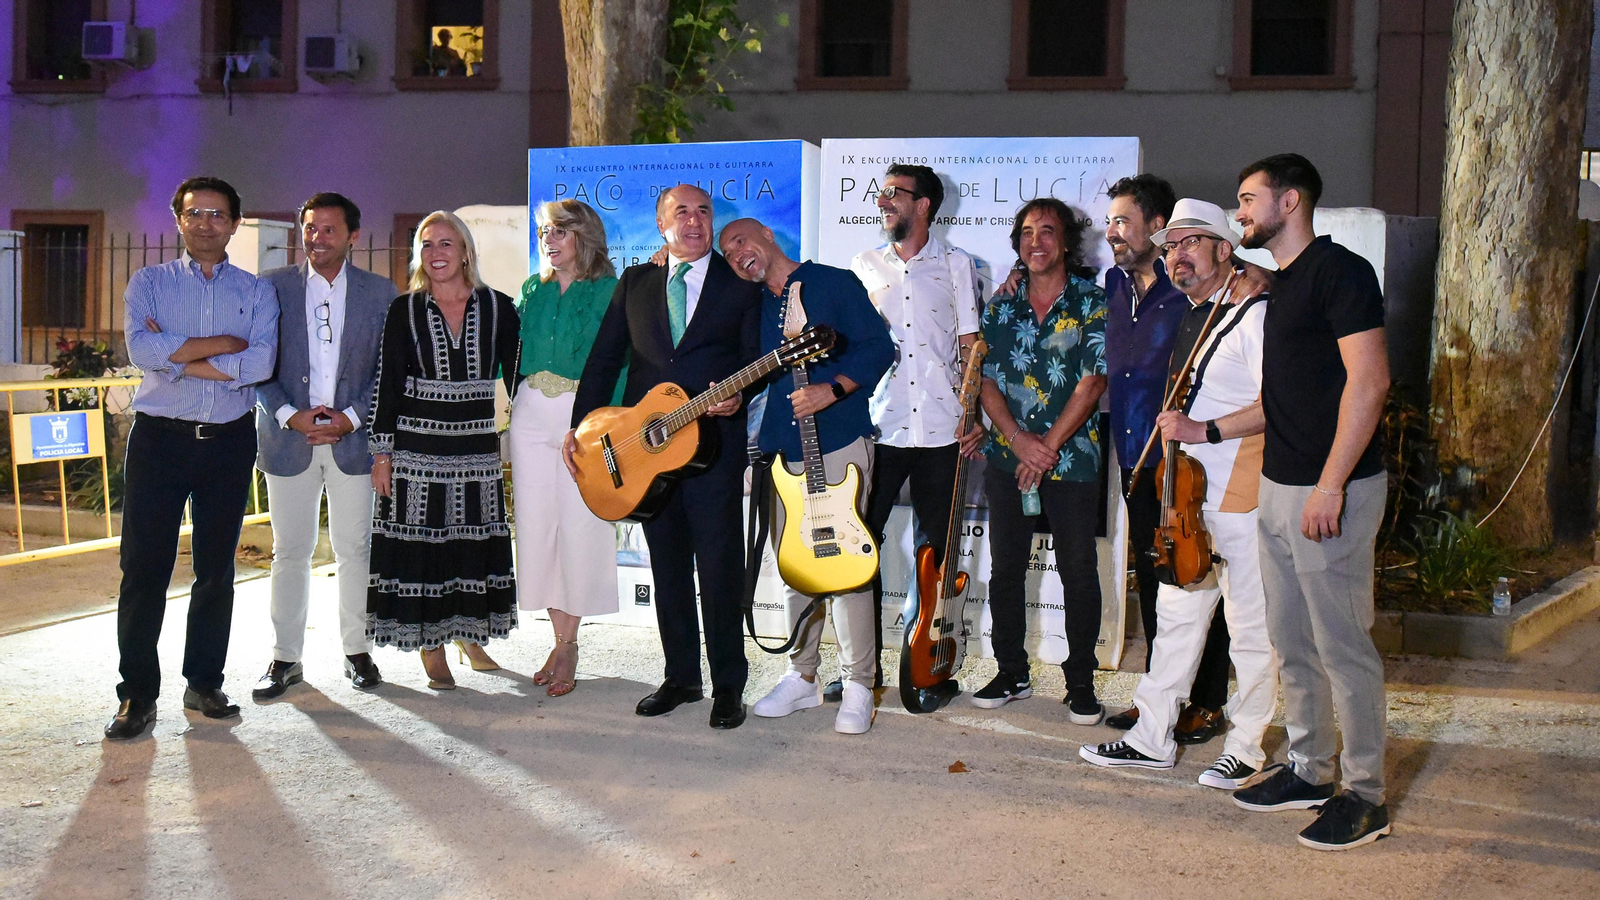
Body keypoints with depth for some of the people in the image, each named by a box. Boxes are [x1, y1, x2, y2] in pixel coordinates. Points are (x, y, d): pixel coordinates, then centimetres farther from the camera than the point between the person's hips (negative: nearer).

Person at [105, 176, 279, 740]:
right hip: (159, 439, -1)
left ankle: (204, 683, 19)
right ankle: (137, 694, 4)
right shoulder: (149, 282, 7)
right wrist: (226, 343, -11)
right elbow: (141, 349, -12)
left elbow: (260, 363, -10)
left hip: (229, 441, 1)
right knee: (144, 567, -3)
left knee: (217, 568, 8)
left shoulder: (256, 291, 8)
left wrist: (178, 359, -12)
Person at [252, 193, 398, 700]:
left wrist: (350, 418, -10)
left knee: (355, 548, 6)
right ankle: (286, 658, 13)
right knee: (290, 552, 4)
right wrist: (290, 415, -11)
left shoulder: (380, 293, 3)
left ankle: (357, 652, 18)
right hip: (288, 436, 0)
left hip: (353, 436, 0)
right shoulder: (273, 287, 3)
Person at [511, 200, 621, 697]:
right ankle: (562, 640, 13)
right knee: (536, 520, 3)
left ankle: (567, 645, 5)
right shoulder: (532, 289, 15)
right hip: (531, 410, 5)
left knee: (580, 524, -5)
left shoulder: (610, 291, 0)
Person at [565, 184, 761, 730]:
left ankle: (728, 688, 5)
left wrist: (737, 394, -21)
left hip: (714, 442, -3)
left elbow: (755, 357, 0)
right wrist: (580, 427, 5)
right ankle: (681, 678, 22)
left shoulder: (741, 285, 5)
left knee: (720, 568, -4)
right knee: (668, 567, 11)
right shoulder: (635, 283, 13)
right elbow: (605, 357, 12)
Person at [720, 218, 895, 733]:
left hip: (839, 445, -6)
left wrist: (830, 390, -18)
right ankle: (802, 677, 21)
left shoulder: (833, 284, -1)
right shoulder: (752, 308, 17)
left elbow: (878, 347, -7)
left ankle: (858, 686, 1)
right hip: (781, 452, 6)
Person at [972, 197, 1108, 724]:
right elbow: (986, 381, 4)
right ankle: (1012, 673, 22)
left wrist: (1047, 446, -13)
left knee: (1078, 572, 0)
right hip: (1007, 457, 4)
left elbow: (1092, 384, -8)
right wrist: (1019, 439, -11)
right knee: (1005, 567, 8)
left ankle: (1081, 682, 12)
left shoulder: (1092, 304, -2)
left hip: (1071, 459, -3)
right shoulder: (1001, 307, 9)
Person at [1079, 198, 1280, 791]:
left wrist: (1205, 431, -23)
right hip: (1191, 495, 9)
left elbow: (1277, 404, -21)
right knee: (1177, 614, 12)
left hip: (1245, 495, -9)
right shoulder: (1190, 320, 17)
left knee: (1251, 625, 1)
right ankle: (1153, 737, 19)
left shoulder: (1255, 314, -11)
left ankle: (1246, 746, 13)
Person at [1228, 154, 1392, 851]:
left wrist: (1330, 484, -23)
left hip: (1330, 490, -9)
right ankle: (1308, 771, 27)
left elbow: (1369, 381, -19)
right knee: (1292, 641, 15)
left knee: (1342, 645, -3)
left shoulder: (1339, 271, -12)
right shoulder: (1280, 284, 17)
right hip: (1278, 486, 10)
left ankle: (1364, 794, 7)